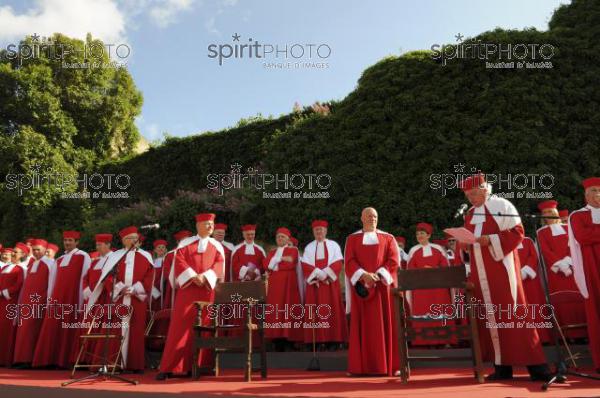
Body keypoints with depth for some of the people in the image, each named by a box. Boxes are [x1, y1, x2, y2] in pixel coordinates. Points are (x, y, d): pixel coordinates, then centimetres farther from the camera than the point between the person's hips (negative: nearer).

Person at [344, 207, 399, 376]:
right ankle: (361, 366, 2)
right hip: (361, 286, 0)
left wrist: (378, 275, -16)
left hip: (383, 285, 0)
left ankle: (389, 365, 3)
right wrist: (363, 275, -18)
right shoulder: (352, 239, 11)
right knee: (363, 325, 0)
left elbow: (393, 261, -1)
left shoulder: (388, 238, 11)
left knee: (385, 324, -1)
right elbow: (350, 262, -1)